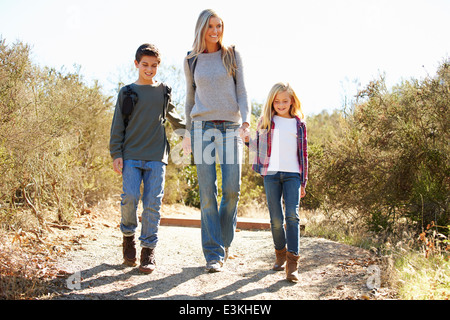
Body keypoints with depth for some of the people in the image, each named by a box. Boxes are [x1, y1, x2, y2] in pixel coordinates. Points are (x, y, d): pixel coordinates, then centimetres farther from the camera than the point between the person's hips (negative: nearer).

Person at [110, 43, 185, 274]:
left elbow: (173, 117, 30)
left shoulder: (163, 92, 13)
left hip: (156, 156, 1)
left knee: (153, 202, -4)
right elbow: (118, 126, 7)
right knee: (130, 197, -13)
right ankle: (128, 234, 15)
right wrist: (116, 154, 0)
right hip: (131, 155, -1)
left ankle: (149, 250, 4)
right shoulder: (127, 92, 9)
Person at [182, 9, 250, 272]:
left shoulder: (232, 55, 8)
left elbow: (241, 91, 4)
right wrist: (189, 133, 16)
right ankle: (213, 253, 1)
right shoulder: (192, 61, 12)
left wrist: (246, 119, -13)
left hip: (230, 127, 0)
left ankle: (225, 241, 17)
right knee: (207, 192, -4)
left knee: (232, 189, -6)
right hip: (203, 127, 1)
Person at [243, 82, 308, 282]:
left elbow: (303, 153, 12)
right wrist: (247, 140, -5)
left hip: (293, 174, -1)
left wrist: (303, 182, 9)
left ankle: (292, 264, -12)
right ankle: (280, 254, 24)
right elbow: (259, 147, 16)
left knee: (292, 215, -13)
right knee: (276, 219, 1)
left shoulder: (299, 124, 11)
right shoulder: (266, 121, 11)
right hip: (271, 173, 1)